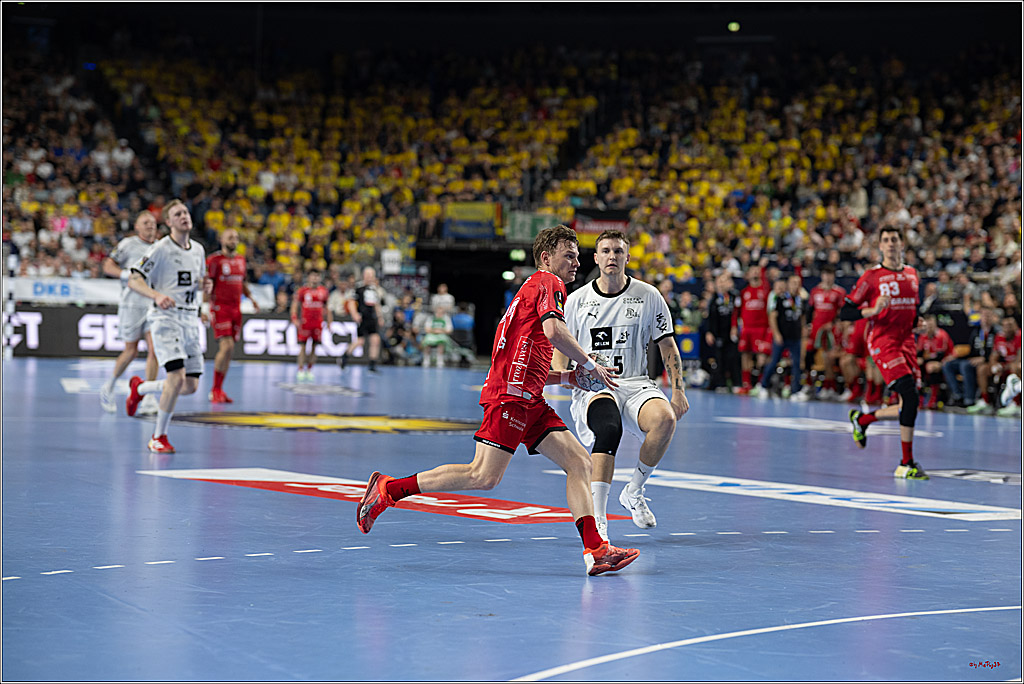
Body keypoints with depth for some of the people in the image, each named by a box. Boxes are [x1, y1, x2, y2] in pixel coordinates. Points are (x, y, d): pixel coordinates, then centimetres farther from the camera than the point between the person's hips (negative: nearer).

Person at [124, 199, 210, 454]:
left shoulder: (198, 249, 12)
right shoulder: (161, 249, -8)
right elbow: (133, 280, -10)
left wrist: (204, 285, 3)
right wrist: (157, 295, -27)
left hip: (191, 318, 7)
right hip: (166, 316, -7)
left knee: (191, 385, 5)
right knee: (177, 375, -21)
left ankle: (141, 387, 32)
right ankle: (158, 437, -6)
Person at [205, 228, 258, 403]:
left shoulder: (241, 259, 14)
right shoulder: (214, 260, -7)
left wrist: (251, 297, 10)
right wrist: (206, 309, -17)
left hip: (236, 309, 7)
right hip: (220, 308, -7)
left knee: (230, 350, 6)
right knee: (226, 347, -17)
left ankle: (219, 390, 13)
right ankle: (215, 390, -8)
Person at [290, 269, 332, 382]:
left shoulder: (323, 291, 10)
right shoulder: (302, 290, -1)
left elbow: (326, 307, 19)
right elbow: (295, 305, -2)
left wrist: (329, 321, 16)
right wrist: (294, 319, -15)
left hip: (317, 322, 3)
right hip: (304, 322, -3)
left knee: (314, 347, 3)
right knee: (303, 347, -3)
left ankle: (309, 370, 12)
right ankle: (300, 370, 3)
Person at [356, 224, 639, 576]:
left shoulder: (531, 289, 29)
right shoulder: (549, 283, 0)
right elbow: (554, 331, -20)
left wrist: (569, 377, 21)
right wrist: (590, 365, -8)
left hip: (529, 401, 10)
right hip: (511, 394, -10)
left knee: (579, 462, 1)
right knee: (484, 475, -16)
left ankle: (594, 549, -7)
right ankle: (388, 489, -9)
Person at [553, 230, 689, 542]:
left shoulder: (648, 296, 6)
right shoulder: (577, 300, 6)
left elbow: (667, 346, 10)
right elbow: (560, 347, 12)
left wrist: (678, 390, 0)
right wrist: (563, 374, -11)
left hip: (636, 384, 1)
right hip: (592, 387, -1)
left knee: (665, 418, -32)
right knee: (608, 429, -36)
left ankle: (633, 492, -9)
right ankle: (597, 517, -33)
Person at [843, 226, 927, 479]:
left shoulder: (912, 274, 14)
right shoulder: (871, 276, -4)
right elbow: (845, 312, -5)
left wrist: (920, 322, 8)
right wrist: (872, 310, -21)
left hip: (906, 342, 7)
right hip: (882, 342, -7)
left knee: (907, 407, 4)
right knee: (910, 396, -21)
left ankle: (862, 419, 31)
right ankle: (906, 464, -14)